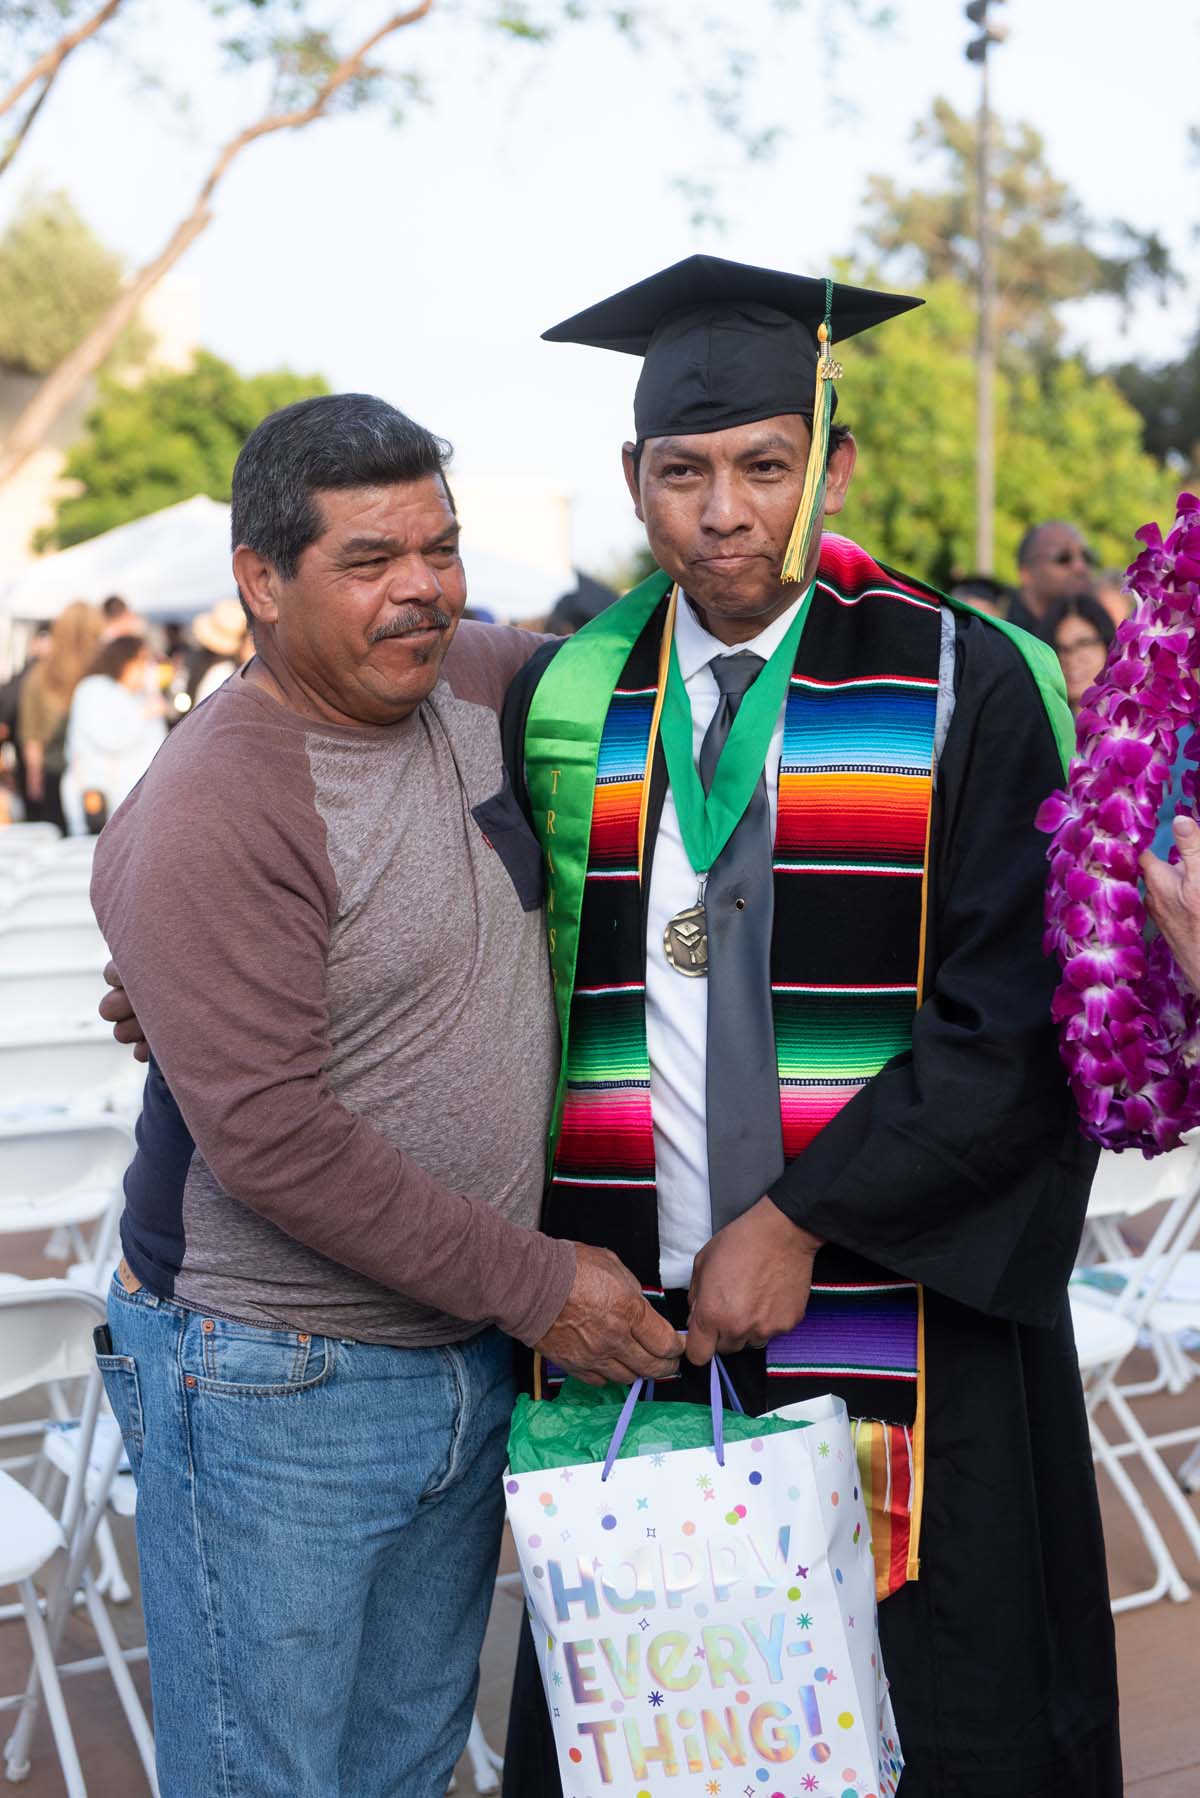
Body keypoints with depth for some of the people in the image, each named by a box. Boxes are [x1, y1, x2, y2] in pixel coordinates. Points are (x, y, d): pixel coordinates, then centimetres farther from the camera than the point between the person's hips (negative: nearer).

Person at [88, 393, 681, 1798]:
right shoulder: (210, 811, -21)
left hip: (469, 1355, 7)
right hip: (274, 1390, -7)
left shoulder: (472, 682, 1)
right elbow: (270, 1142, -24)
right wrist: (536, 1284, -18)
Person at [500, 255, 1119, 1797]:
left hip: (901, 1325, -2)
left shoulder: (965, 688, -4)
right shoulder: (562, 702, 6)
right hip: (631, 1324, 3)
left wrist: (800, 1222, -12)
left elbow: (1009, 1021, -8)